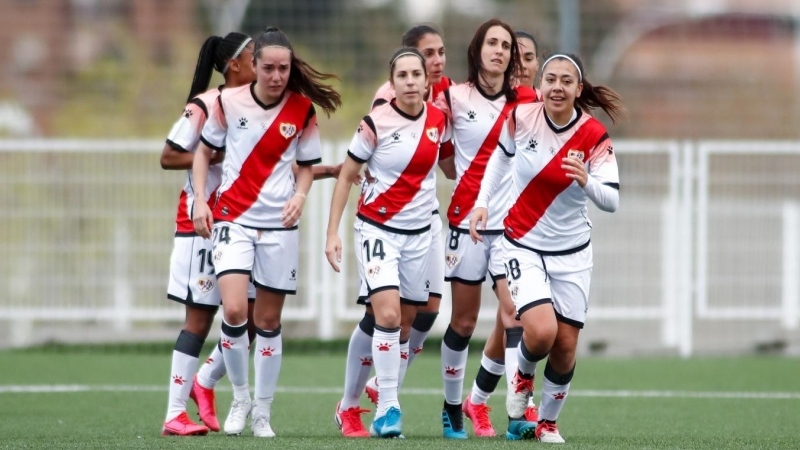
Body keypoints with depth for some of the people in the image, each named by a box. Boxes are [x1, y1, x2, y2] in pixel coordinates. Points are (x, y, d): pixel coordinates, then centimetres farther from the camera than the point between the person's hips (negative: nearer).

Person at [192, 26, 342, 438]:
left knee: (268, 320, 6)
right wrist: (200, 200, -2)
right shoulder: (229, 102, -5)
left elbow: (307, 165, 9)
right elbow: (204, 150, 8)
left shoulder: (302, 110, -3)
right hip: (233, 218, -1)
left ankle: (262, 411, 18)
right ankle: (240, 396, 4)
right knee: (233, 310, -17)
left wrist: (300, 195, -11)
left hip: (279, 224, 1)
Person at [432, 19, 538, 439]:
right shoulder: (454, 97, -1)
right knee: (463, 321, 5)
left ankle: (478, 401, 6)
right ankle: (452, 407, 22)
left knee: (514, 318, -11)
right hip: (467, 220, -1)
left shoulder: (526, 99, 4)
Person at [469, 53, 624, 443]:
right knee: (541, 331, -21)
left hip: (572, 253, 1)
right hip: (523, 245, -1)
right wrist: (482, 202, 2)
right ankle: (523, 375, 15)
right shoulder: (520, 117, -11)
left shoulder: (594, 137, -15)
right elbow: (501, 155, 10)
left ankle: (548, 421, 28)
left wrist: (587, 181, -40)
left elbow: (611, 200, -20)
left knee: (565, 345, 3)